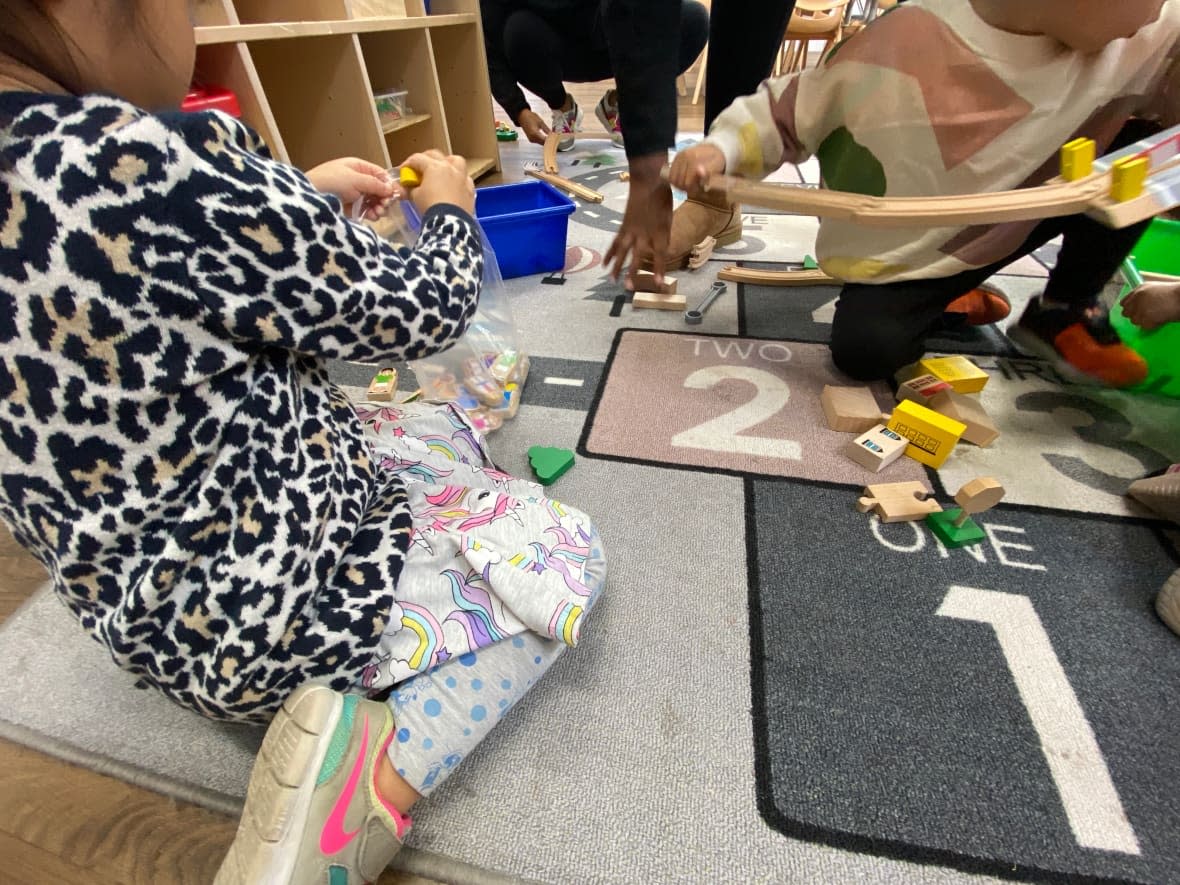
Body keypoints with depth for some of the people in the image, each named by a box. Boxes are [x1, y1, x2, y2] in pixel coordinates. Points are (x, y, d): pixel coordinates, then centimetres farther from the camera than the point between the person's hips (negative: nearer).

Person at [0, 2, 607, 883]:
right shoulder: (155, 167, -29)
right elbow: (419, 309, -17)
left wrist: (304, 195, 14)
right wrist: (449, 208, 4)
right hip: (276, 605, -9)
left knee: (452, 430, 27)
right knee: (570, 557, 8)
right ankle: (376, 782, -6)